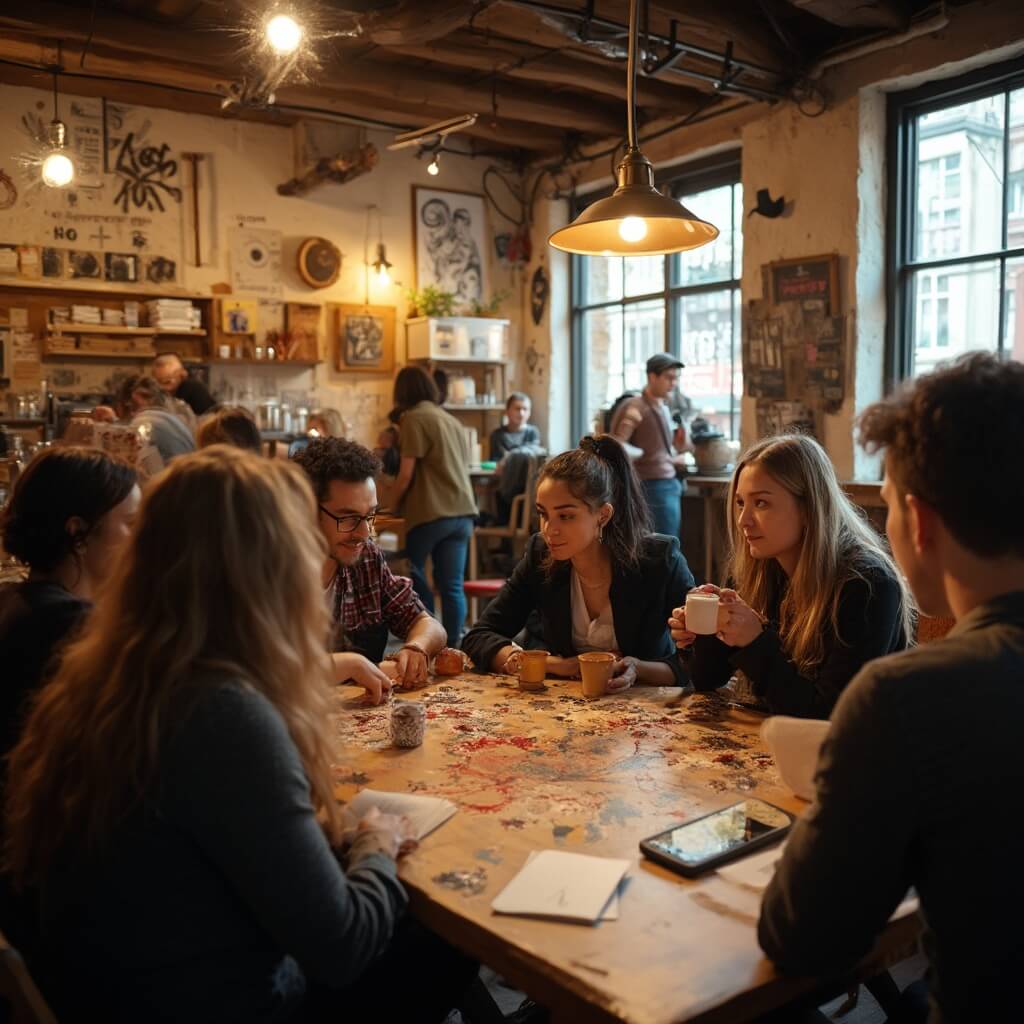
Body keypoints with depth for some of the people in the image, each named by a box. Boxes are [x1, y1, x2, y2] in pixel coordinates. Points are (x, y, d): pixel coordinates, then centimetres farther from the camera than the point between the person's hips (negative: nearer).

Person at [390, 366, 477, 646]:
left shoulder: (413, 417, -3)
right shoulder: (452, 420, 18)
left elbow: (406, 474, -8)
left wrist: (393, 504, 7)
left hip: (431, 512, -6)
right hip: (462, 512, 6)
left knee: (413, 578, 13)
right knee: (452, 585, 4)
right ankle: (452, 647, 2)